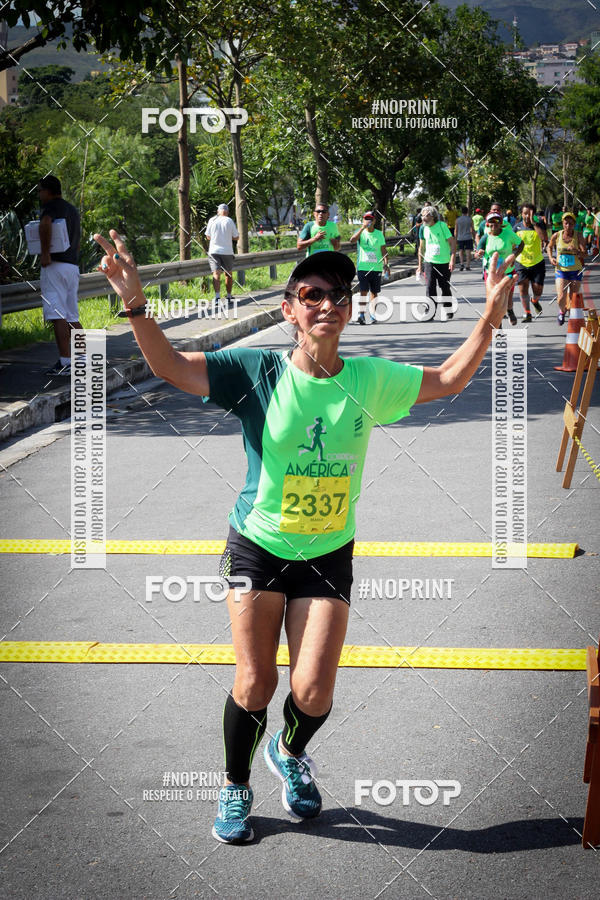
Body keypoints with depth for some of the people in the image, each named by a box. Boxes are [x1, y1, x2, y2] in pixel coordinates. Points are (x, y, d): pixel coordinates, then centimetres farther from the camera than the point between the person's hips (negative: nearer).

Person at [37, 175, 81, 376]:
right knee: (72, 317, 13)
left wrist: (45, 253, -23)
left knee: (57, 316, -10)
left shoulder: (51, 207, -7)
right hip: (73, 266, 9)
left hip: (55, 266, -9)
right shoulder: (73, 210, 20)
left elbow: (45, 224, -28)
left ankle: (65, 362, -15)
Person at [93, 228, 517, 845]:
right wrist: (135, 304, -38)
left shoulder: (369, 379, -4)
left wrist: (492, 314, -6)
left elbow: (449, 379, 7)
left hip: (329, 556, 2)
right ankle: (235, 787, 27)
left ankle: (289, 753, 35)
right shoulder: (258, 372, -13)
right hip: (258, 547, -2)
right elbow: (172, 367, -21)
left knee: (313, 694, -3)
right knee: (255, 686, -2)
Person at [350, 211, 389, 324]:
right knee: (363, 291, -12)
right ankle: (361, 314, -14)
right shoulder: (360, 232, 1)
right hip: (363, 267, -3)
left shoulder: (379, 234, 7)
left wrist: (386, 264, -5)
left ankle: (372, 314, 19)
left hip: (376, 267, 3)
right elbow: (352, 240, -19)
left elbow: (383, 250, 7)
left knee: (374, 292, 9)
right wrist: (363, 228, -25)